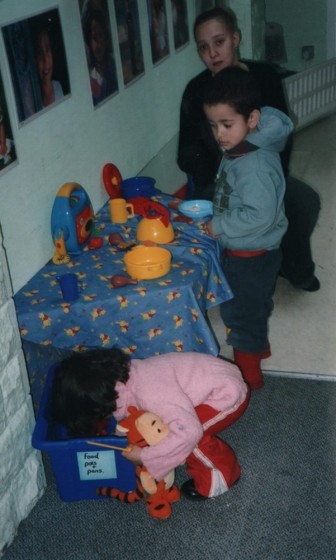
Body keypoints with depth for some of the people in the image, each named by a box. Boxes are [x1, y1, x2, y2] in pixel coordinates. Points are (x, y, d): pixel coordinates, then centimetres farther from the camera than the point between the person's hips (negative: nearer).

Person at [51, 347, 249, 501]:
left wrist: (144, 457, -27)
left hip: (230, 393, -8)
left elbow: (189, 431, -36)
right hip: (215, 377, 9)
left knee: (185, 433, -18)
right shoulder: (128, 373, -7)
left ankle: (223, 473, 4)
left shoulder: (149, 392, -33)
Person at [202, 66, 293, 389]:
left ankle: (248, 376, 25)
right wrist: (213, 211, 2)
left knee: (240, 313, 8)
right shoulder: (238, 151, -1)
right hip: (247, 252, 9)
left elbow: (260, 216, -33)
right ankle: (259, 346, 52)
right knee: (254, 307, 29)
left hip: (250, 256, -9)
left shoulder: (255, 165, -31)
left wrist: (219, 226, -24)